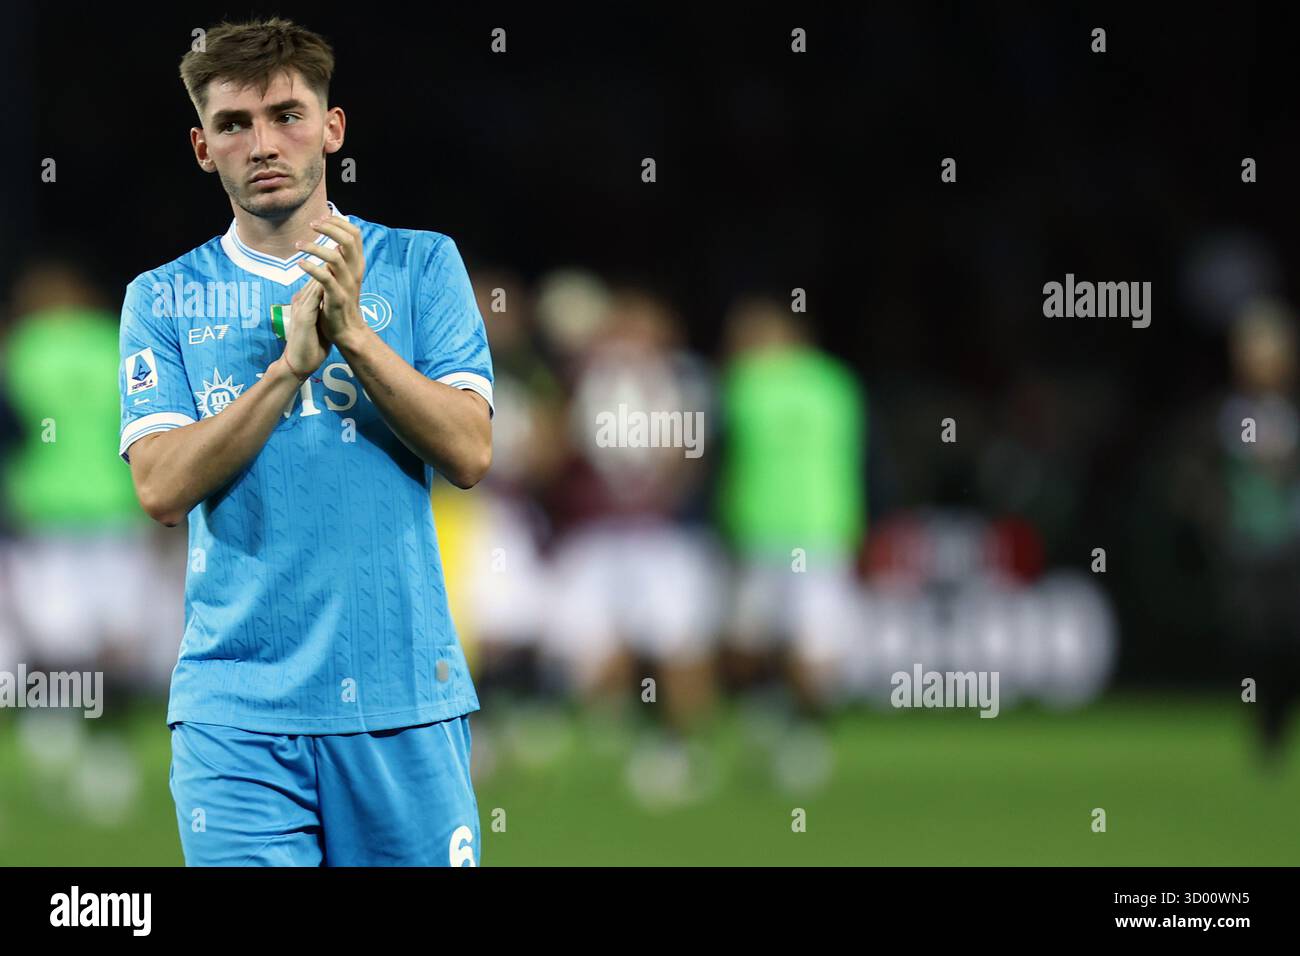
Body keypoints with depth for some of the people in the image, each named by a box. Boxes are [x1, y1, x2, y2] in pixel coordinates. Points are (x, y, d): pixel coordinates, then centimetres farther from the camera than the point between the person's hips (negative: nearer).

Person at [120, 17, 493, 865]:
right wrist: (291, 365, -14)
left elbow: (470, 453, -3)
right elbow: (162, 490, -5)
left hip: (402, 698, 0)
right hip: (238, 709, 0)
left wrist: (354, 334, -13)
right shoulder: (164, 300, 8)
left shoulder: (420, 265, 8)